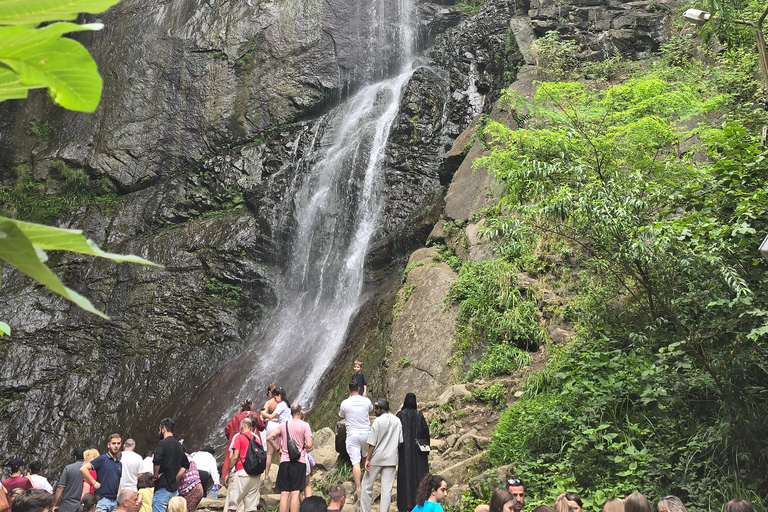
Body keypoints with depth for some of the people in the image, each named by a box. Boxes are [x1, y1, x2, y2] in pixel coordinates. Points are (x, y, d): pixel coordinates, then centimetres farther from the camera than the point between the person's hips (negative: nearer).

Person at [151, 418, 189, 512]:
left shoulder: (163, 443, -10)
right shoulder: (178, 445, 14)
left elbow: (157, 461, -26)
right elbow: (186, 465, 20)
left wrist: (155, 475, -10)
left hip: (163, 487, -8)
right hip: (174, 488, 8)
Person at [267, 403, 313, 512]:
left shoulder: (283, 425, 8)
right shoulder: (304, 425, -2)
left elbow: (269, 438, 2)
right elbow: (309, 445, -11)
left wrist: (278, 449, 12)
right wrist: (307, 449, 10)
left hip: (284, 461, 3)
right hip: (299, 461, -3)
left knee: (284, 493, 4)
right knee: (295, 493, -5)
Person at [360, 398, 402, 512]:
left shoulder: (378, 421, -11)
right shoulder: (397, 421, 5)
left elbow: (372, 443, -12)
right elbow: (400, 442, 8)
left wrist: (367, 459, -9)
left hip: (376, 459, -4)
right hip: (391, 459, 4)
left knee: (367, 485, 8)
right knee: (387, 488, 4)